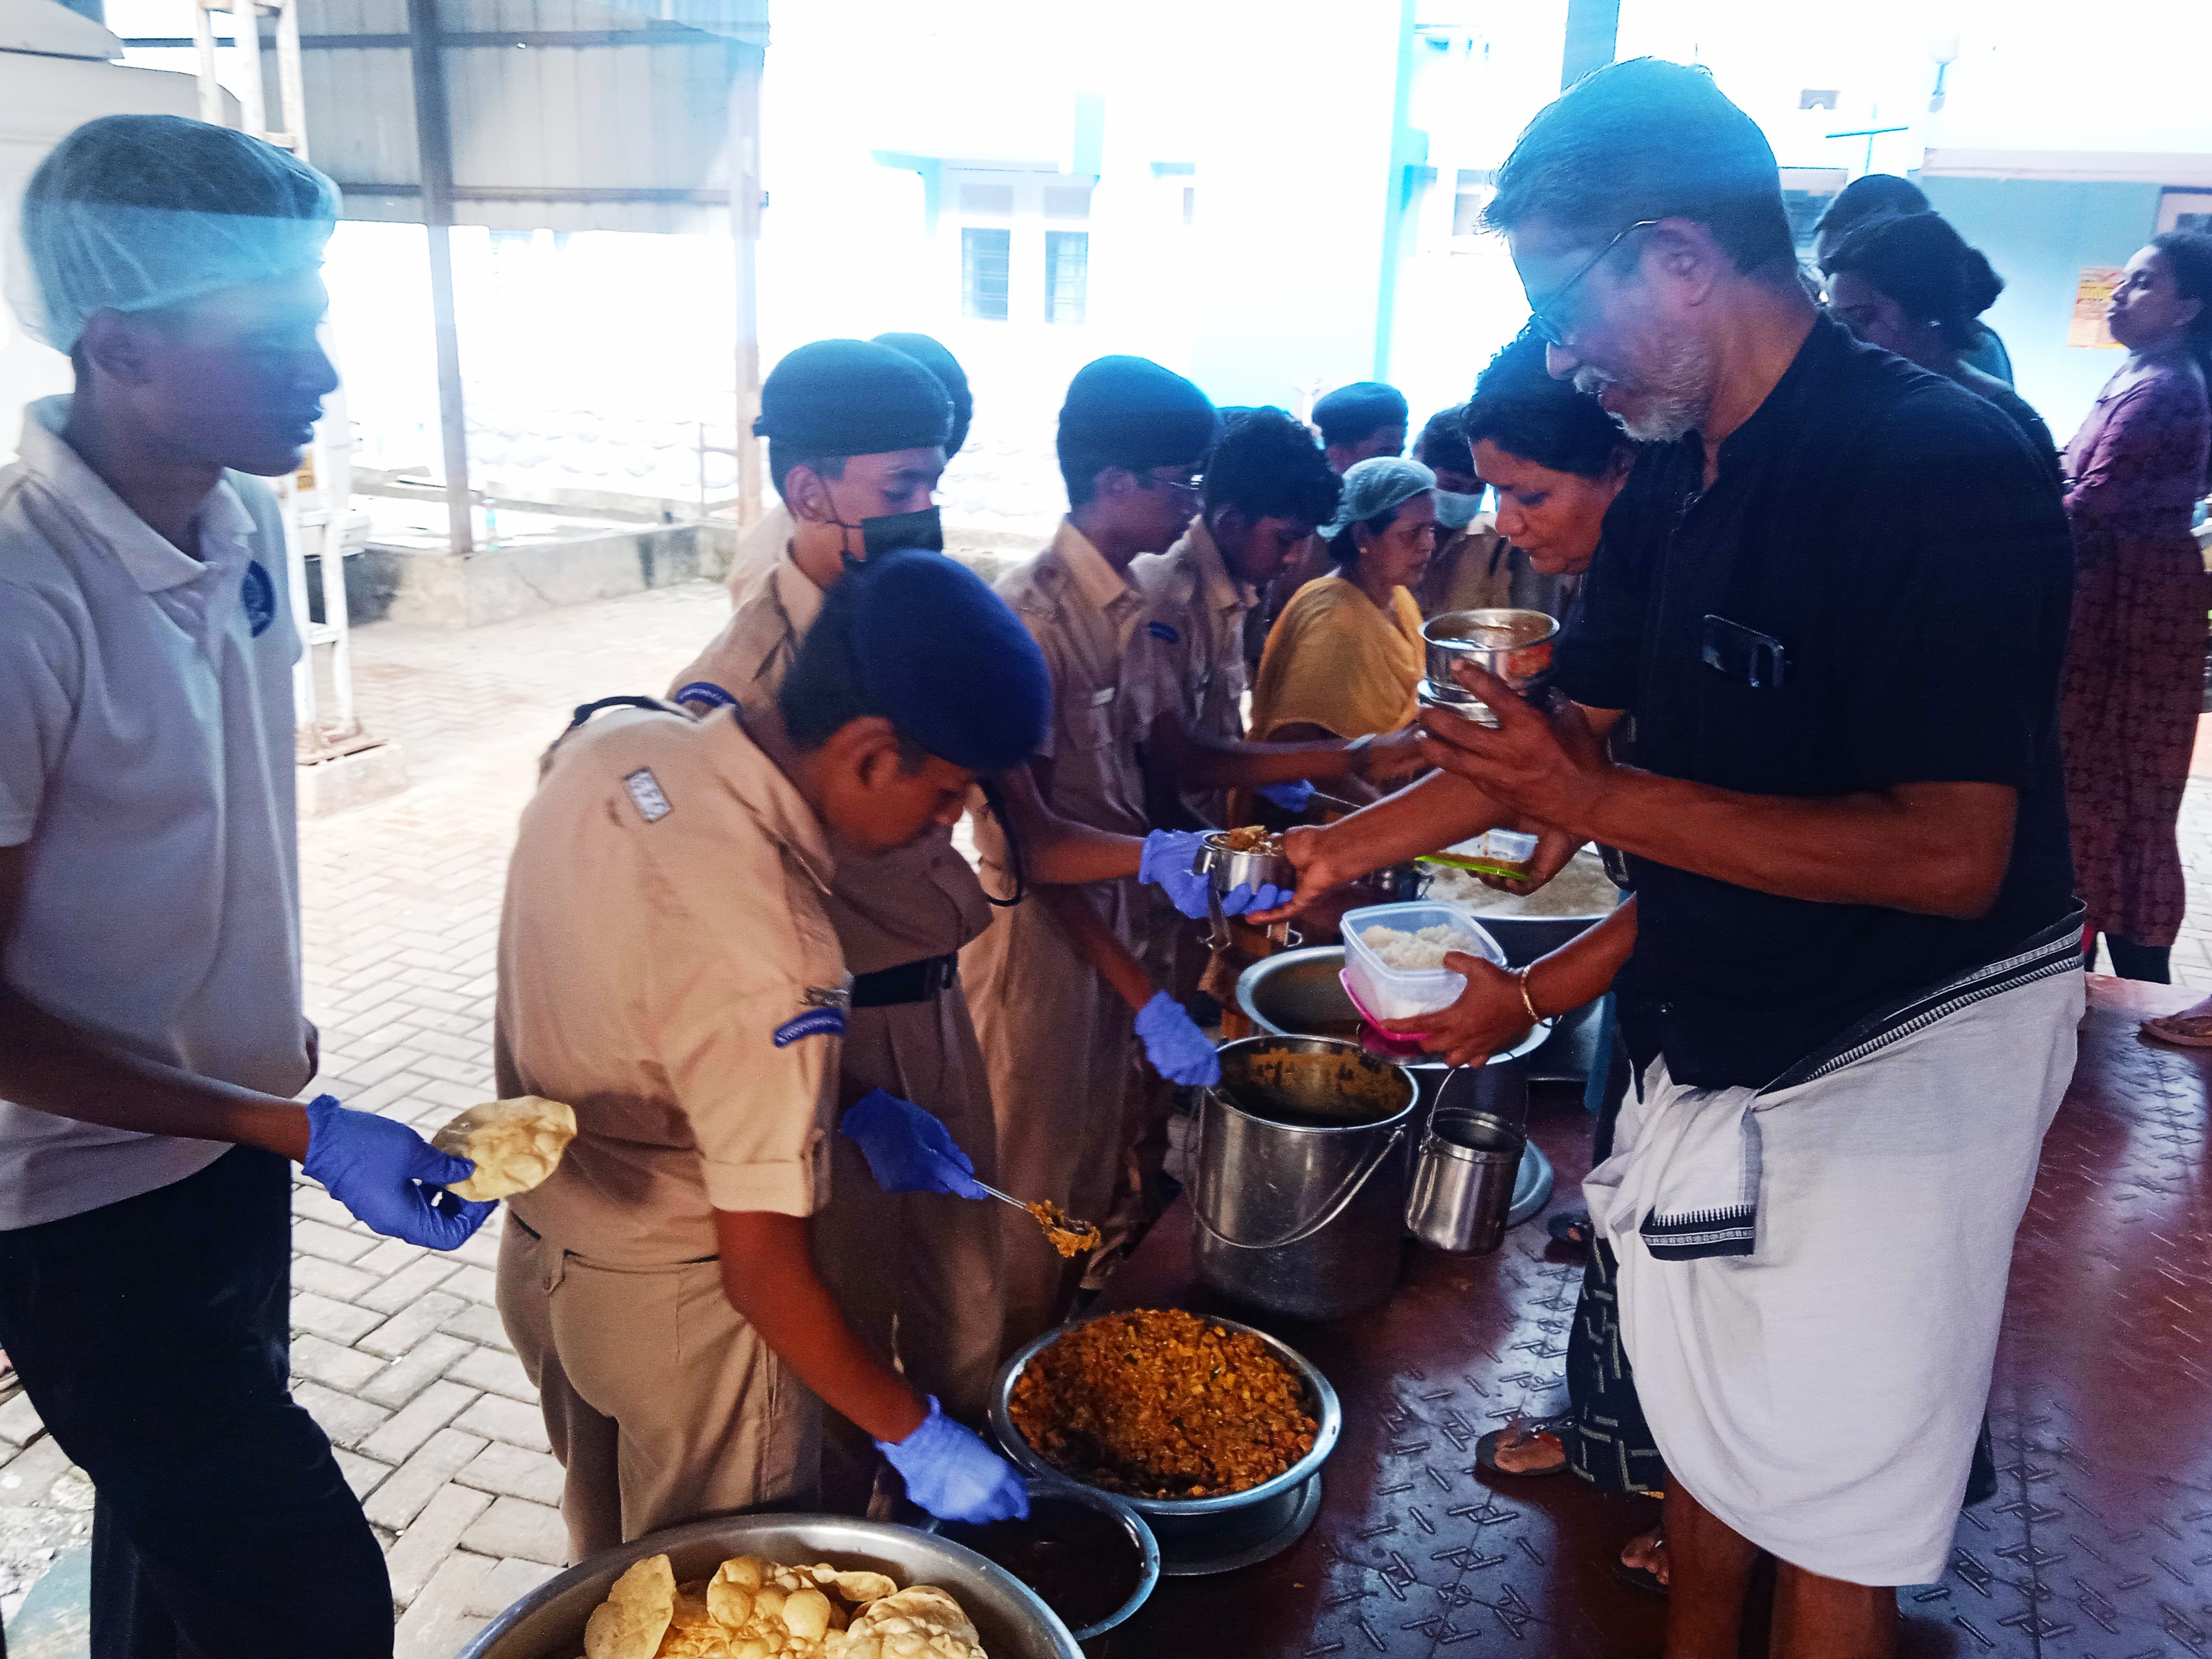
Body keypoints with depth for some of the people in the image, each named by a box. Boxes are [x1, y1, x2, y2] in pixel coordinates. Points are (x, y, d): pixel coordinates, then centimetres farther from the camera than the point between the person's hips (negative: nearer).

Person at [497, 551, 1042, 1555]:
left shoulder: (609, 740, -14)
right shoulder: (767, 964, -36)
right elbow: (764, 1274, -26)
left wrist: (845, 1106, 1)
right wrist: (917, 1436, -13)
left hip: (538, 1252, 7)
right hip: (672, 1311, -7)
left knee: (614, 1574, 30)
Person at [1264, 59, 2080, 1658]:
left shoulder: (1947, 469, -23)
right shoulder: (1675, 482, 2)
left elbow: (1950, 853, -28)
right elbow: (1573, 731, 11)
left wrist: (1603, 802, -31)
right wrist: (1342, 847, 9)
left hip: (1903, 1055, -8)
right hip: (1720, 1033, 8)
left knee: (1832, 1492, 7)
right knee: (1702, 1406, 23)